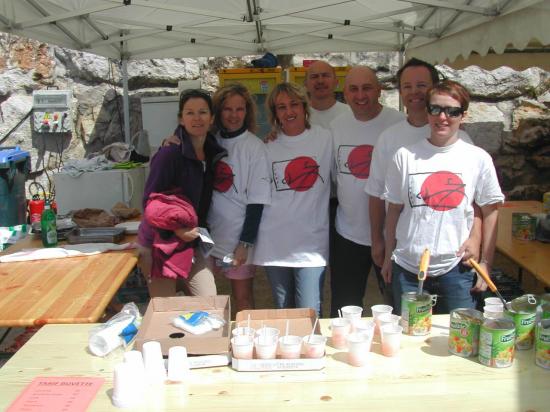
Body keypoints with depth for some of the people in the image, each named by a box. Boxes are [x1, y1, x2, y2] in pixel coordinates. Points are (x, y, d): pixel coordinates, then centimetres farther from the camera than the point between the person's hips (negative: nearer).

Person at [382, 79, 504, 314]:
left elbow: (489, 212, 4)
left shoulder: (478, 158, -2)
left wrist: (486, 263, 3)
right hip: (408, 268, 1)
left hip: (457, 269, 0)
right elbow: (394, 209, 5)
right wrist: (388, 257, 7)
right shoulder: (405, 156, -1)